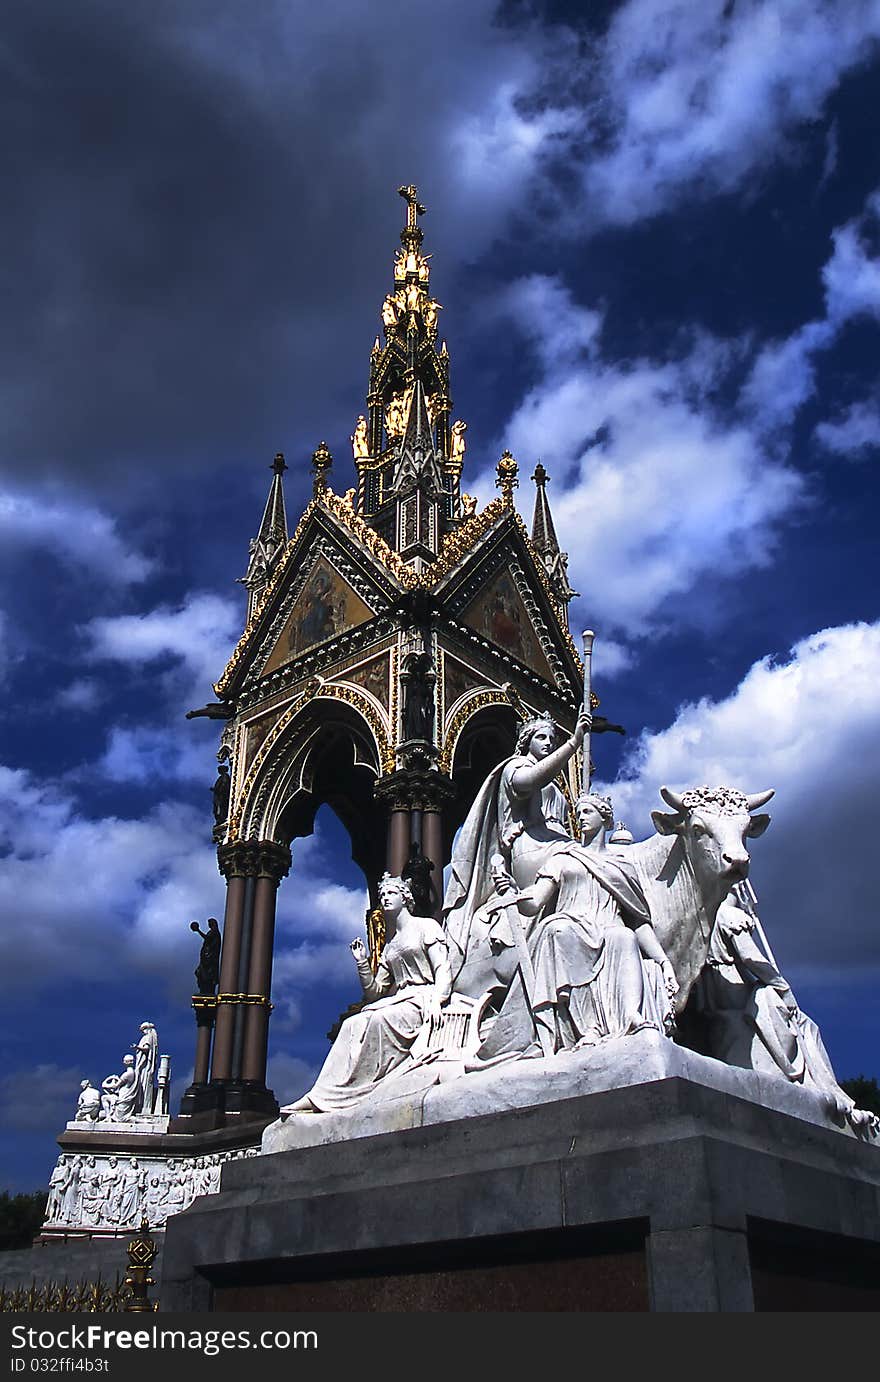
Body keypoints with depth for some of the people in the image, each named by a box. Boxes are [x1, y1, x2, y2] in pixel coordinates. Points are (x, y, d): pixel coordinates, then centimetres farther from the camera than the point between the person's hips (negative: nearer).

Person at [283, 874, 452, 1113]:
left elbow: (444, 970, -6)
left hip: (423, 1000, -6)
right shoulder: (389, 947, 25)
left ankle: (327, 1096, -35)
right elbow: (374, 993, 20)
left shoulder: (426, 926, 7)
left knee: (378, 1019, -33)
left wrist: (435, 1001, -24)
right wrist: (362, 963, 5)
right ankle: (319, 1097, -33)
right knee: (352, 1024, -21)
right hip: (397, 1001, 6)